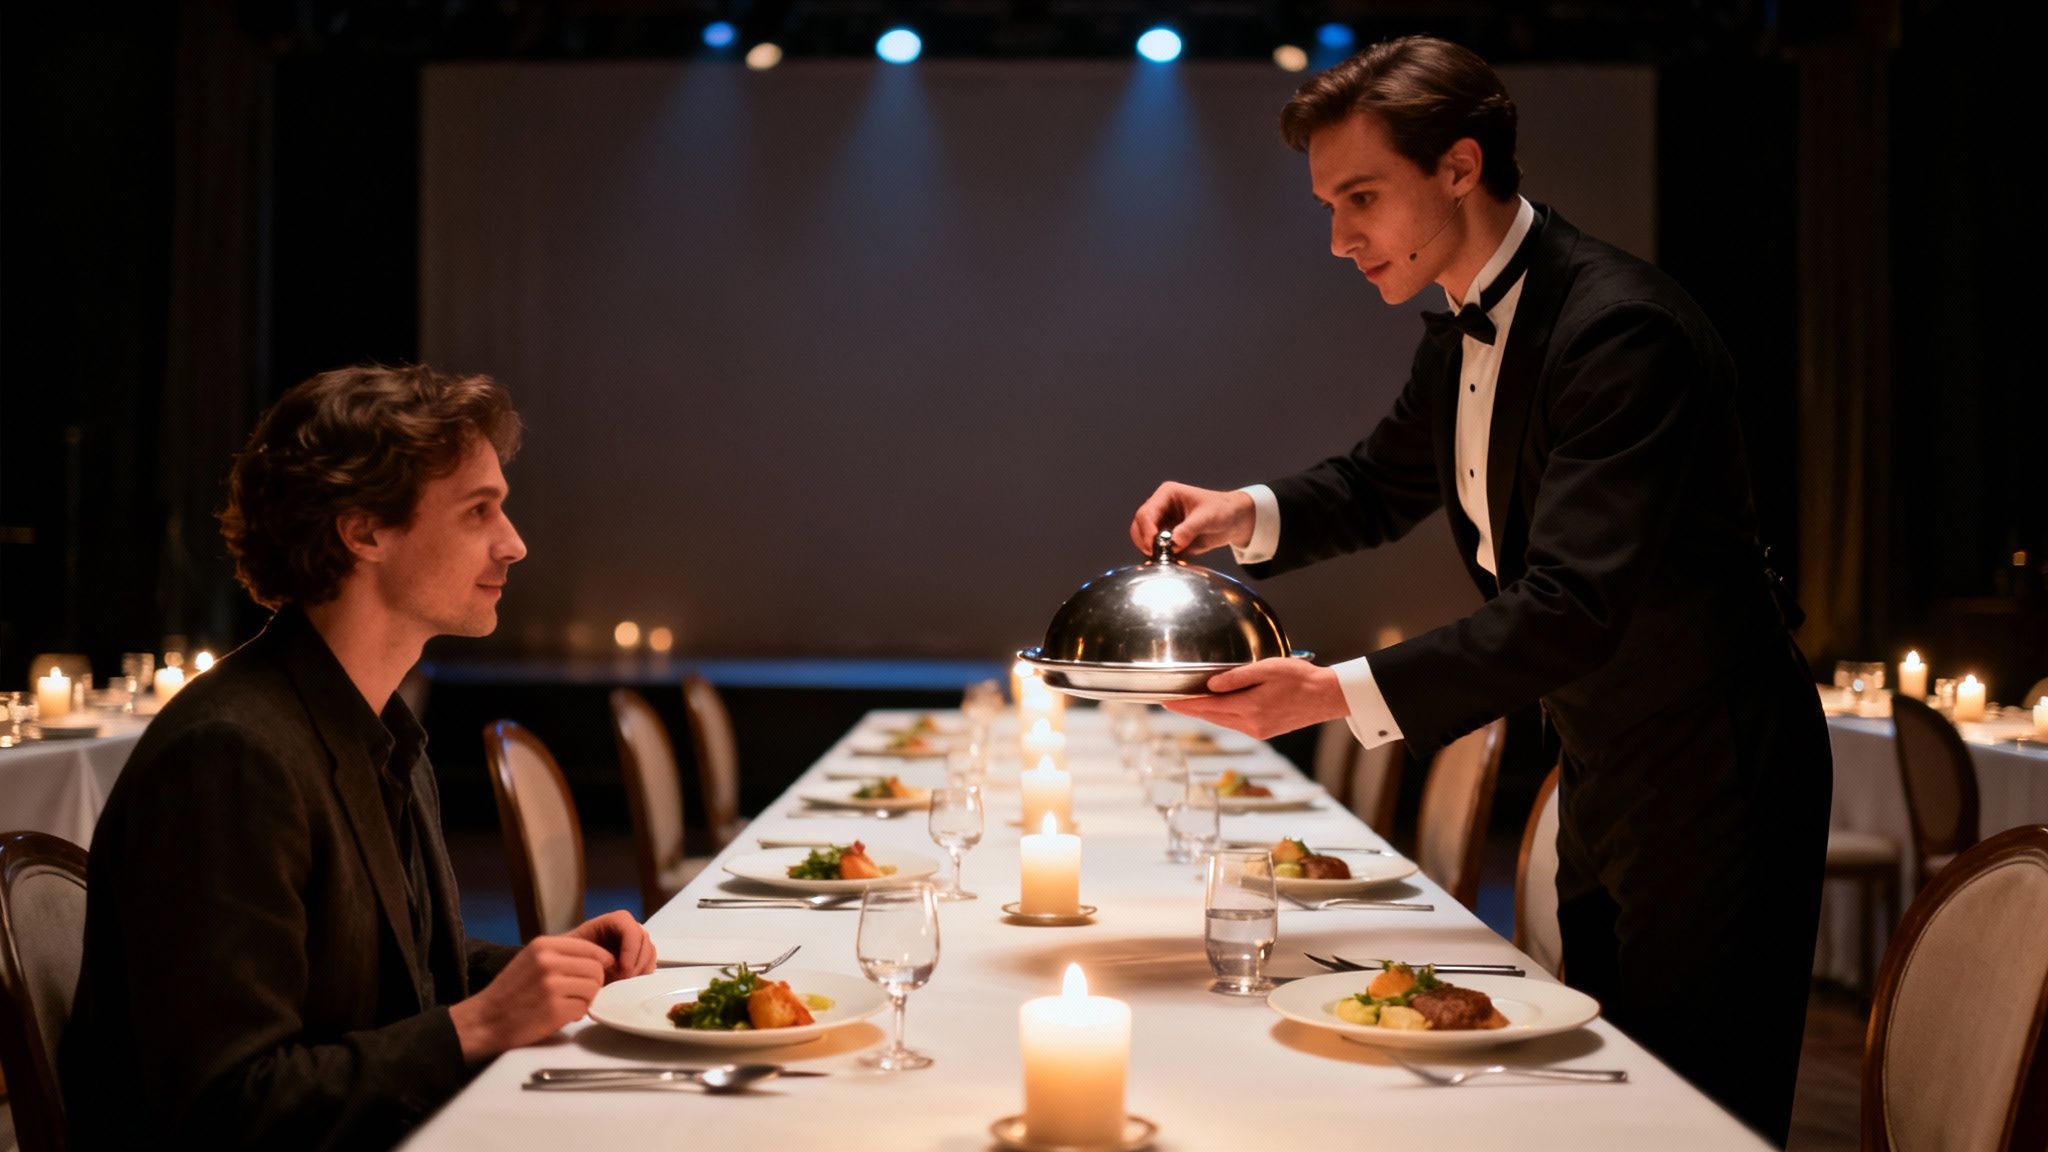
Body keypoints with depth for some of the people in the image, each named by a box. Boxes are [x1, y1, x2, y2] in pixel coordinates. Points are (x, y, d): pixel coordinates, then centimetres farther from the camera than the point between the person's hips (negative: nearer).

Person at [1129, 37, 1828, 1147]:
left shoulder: (1619, 329, -26)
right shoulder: (1465, 337, 5)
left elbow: (1574, 607, -32)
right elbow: (1380, 485, 20)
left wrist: (1339, 692, -36)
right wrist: (1247, 513, 0)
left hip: (1709, 784, -10)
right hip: (1601, 777, 10)